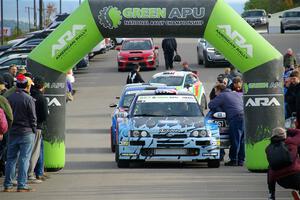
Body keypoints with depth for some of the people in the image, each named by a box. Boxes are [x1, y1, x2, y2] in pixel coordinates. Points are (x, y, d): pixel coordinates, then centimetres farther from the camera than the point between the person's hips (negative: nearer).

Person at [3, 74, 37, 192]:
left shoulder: (9, 98, 3)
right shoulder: (28, 99, -11)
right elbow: (33, 117, -8)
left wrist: (8, 129, 13)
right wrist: (34, 131, 3)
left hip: (12, 133, 5)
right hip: (26, 133, -5)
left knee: (11, 159, 10)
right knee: (24, 159, -1)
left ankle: (7, 185, 10)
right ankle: (22, 185, -3)